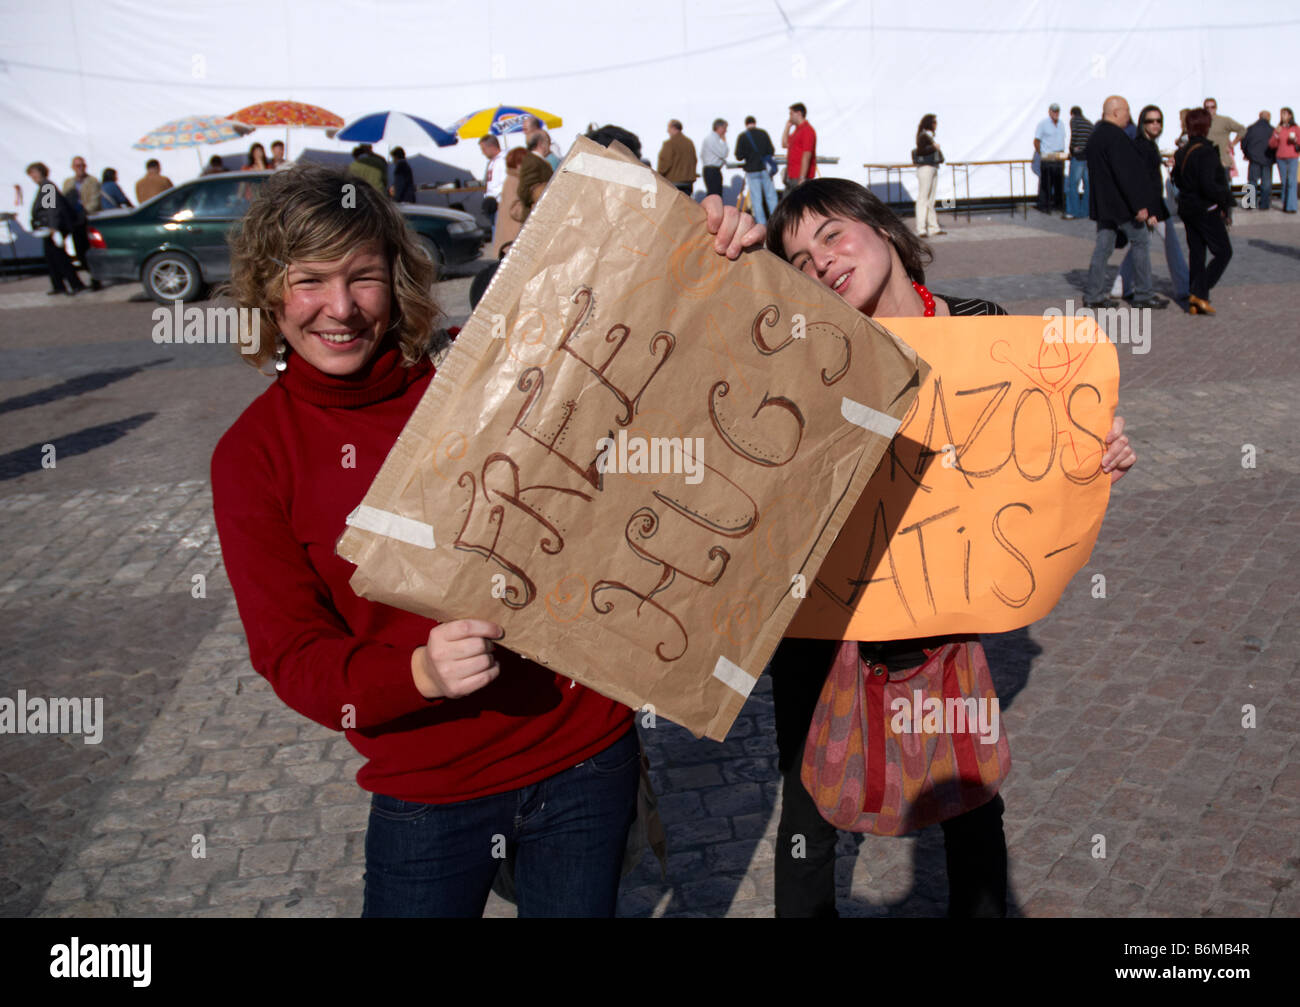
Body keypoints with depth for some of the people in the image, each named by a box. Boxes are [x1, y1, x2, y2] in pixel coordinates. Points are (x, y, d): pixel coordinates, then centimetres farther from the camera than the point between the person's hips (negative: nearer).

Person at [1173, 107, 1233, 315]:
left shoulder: (1182, 153, 7)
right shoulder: (1206, 152, -18)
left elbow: (1177, 180, 15)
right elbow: (1209, 185, -23)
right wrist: (1225, 197, -10)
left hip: (1187, 209, 8)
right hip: (1206, 210, -8)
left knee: (1196, 254, 11)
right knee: (1223, 252, 2)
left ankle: (1195, 303, 10)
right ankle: (1199, 294, -10)